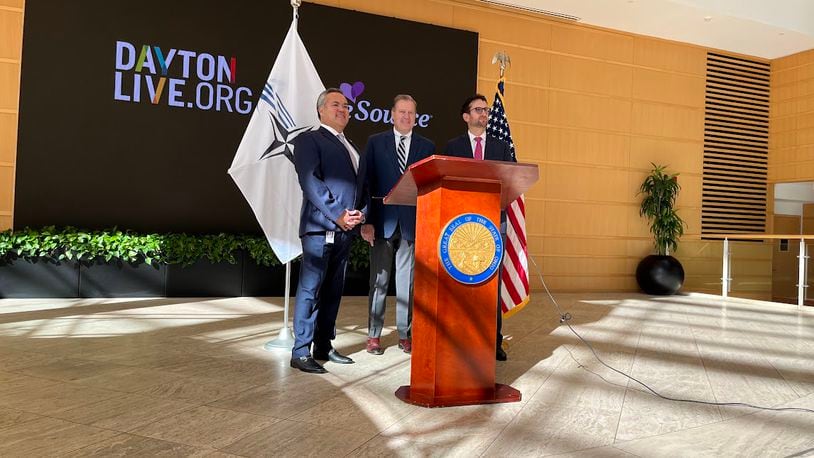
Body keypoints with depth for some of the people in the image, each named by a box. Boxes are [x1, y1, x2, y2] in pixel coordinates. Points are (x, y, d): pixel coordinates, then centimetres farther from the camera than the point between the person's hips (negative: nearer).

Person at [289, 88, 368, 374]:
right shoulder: (309, 140, 2)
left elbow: (360, 184, 20)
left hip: (345, 229, 7)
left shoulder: (351, 147, 25)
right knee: (311, 289, -6)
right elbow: (310, 181, -12)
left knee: (333, 291, 11)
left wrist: (361, 213, 0)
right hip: (320, 227, -7)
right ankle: (301, 352, 1)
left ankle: (324, 347, 20)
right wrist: (338, 214, -17)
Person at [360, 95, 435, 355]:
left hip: (412, 223, 1)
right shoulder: (376, 143, 5)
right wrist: (367, 221, -8)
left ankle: (404, 334, 17)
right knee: (379, 281, 5)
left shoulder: (427, 146, 9)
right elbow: (367, 183, 1)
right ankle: (374, 335, 14)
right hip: (383, 221, -1)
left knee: (407, 281, 7)